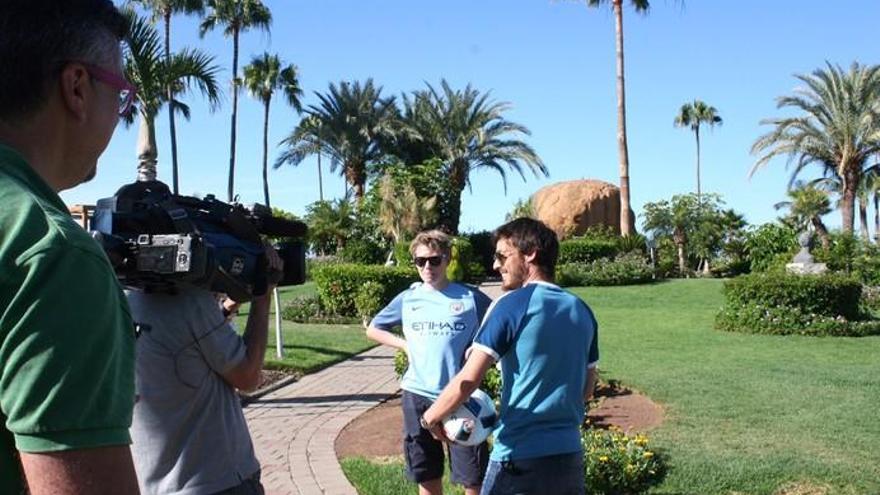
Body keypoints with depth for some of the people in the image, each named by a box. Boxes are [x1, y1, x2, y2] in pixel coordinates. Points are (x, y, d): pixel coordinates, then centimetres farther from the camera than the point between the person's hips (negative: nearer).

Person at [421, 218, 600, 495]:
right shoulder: (582, 311, 8)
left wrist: (431, 417, -2)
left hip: (520, 456, -6)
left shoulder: (512, 305, -12)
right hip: (569, 454, 6)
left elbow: (468, 380, -17)